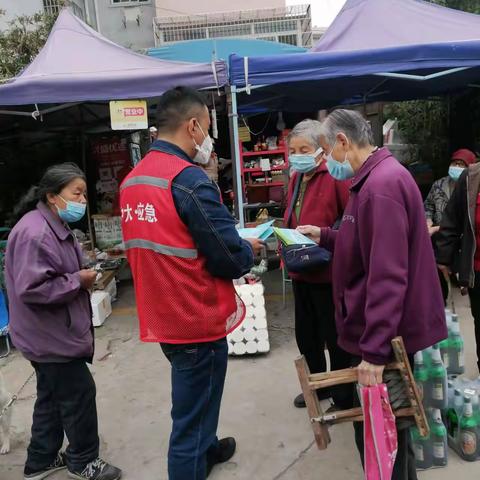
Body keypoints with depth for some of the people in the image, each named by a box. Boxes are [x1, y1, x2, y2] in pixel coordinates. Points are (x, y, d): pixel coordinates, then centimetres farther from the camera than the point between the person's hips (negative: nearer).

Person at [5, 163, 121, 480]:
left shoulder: (56, 226, 11)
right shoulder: (35, 233, -24)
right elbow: (32, 289, -29)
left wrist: (82, 274, 7)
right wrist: (78, 281, -21)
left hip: (54, 333, 11)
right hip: (51, 336, -11)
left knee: (52, 396, 21)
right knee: (79, 394, 4)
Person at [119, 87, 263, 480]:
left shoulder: (132, 181, 4)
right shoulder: (190, 179, -21)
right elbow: (230, 260, -22)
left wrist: (234, 245, 15)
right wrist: (249, 250, 0)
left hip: (163, 317, 9)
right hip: (197, 319, -9)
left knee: (192, 402, 30)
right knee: (192, 417, 9)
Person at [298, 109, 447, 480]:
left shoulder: (381, 185, -22)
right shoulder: (377, 178, 12)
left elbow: (388, 277, -28)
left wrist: (375, 350, -27)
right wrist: (324, 237, 11)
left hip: (384, 338, -10)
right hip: (383, 332, 10)